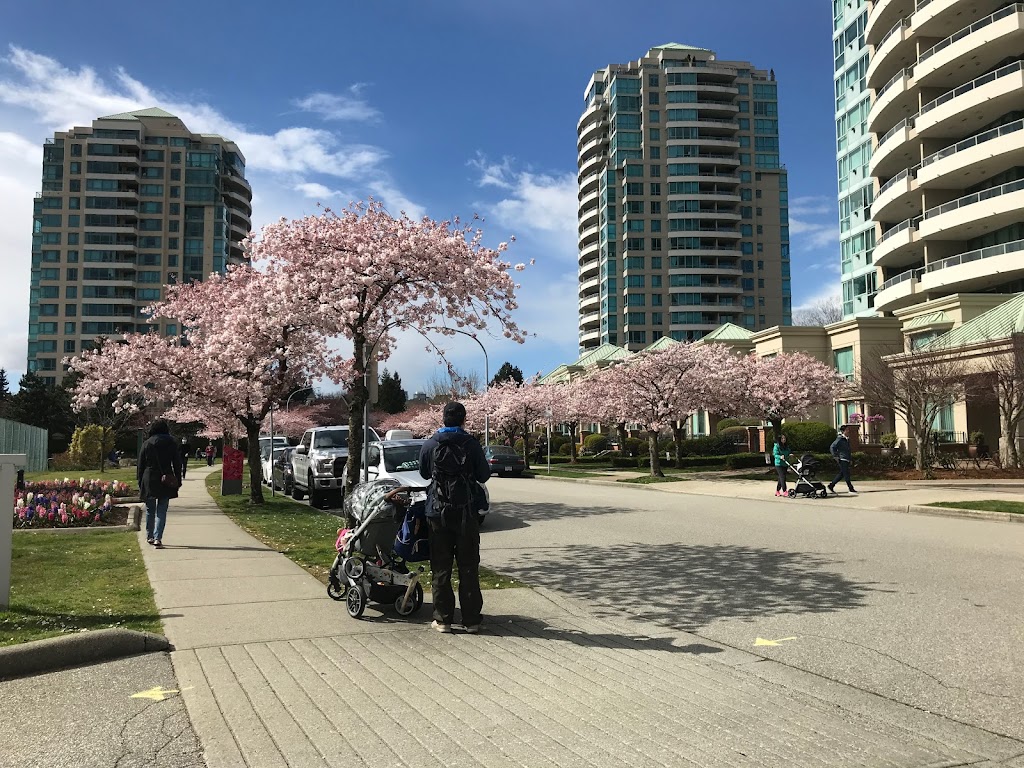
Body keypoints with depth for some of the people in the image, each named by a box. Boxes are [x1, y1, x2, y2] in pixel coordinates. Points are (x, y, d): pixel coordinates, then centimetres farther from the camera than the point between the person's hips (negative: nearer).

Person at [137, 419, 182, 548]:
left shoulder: (146, 444, 1)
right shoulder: (171, 443, 1)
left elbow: (140, 465, 4)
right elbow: (177, 463, 2)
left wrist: (140, 481, 11)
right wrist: (178, 480, 8)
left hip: (149, 480, 1)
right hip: (166, 481, -1)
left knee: (150, 510, 14)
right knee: (162, 511, 1)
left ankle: (149, 536, 25)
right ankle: (158, 538, -9)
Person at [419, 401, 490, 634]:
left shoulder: (430, 444, -3)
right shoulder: (471, 444, -7)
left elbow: (424, 473, 11)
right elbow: (484, 475, -1)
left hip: (438, 512, 1)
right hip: (466, 512, 0)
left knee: (441, 567, 8)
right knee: (468, 567, 7)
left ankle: (443, 619, 9)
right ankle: (472, 620, 10)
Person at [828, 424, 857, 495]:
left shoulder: (847, 439, 16)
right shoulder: (840, 439, -11)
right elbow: (832, 447, -16)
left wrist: (849, 459, 21)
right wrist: (835, 456, -16)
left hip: (846, 459, 9)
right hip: (842, 459, -9)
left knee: (841, 474, 10)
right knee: (846, 474, -6)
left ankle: (831, 486, 16)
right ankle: (851, 489, -3)